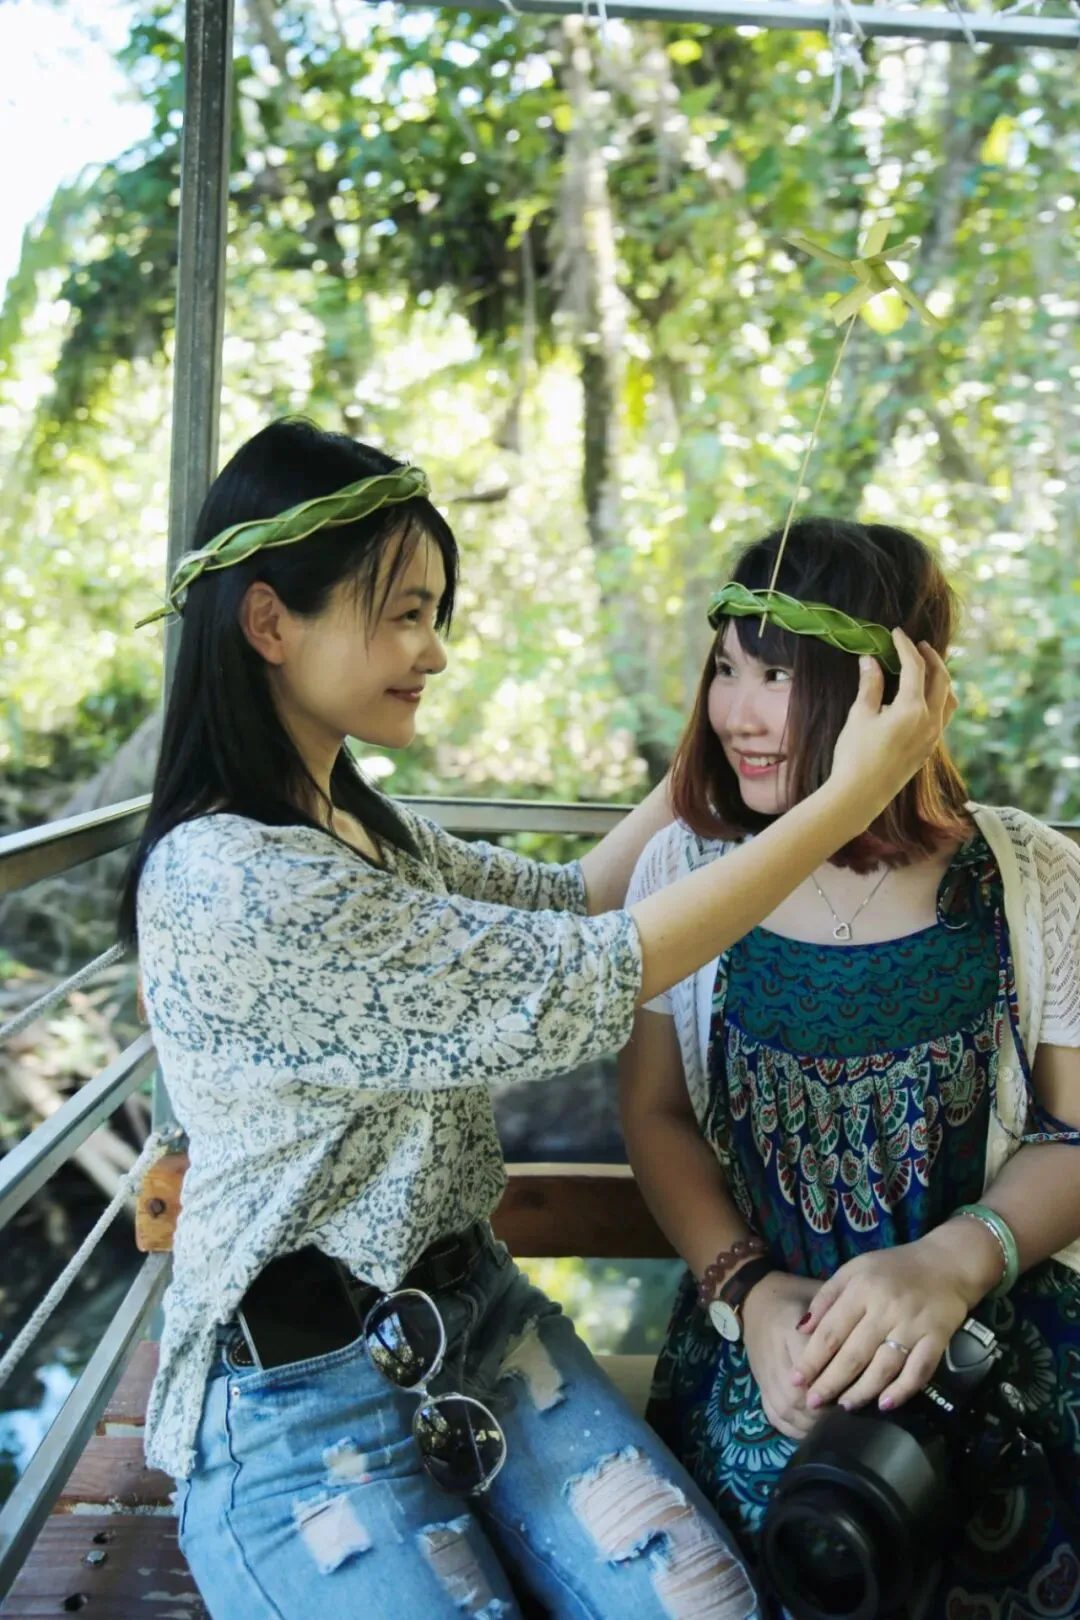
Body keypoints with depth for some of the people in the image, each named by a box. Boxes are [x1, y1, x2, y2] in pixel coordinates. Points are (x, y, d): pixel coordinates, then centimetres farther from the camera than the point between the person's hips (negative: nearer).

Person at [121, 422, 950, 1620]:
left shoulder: (367, 831, 6)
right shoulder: (226, 883, -24)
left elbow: (570, 901, 18)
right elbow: (583, 984, -24)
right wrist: (854, 794, -19)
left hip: (469, 1315, 7)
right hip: (301, 1393, -7)